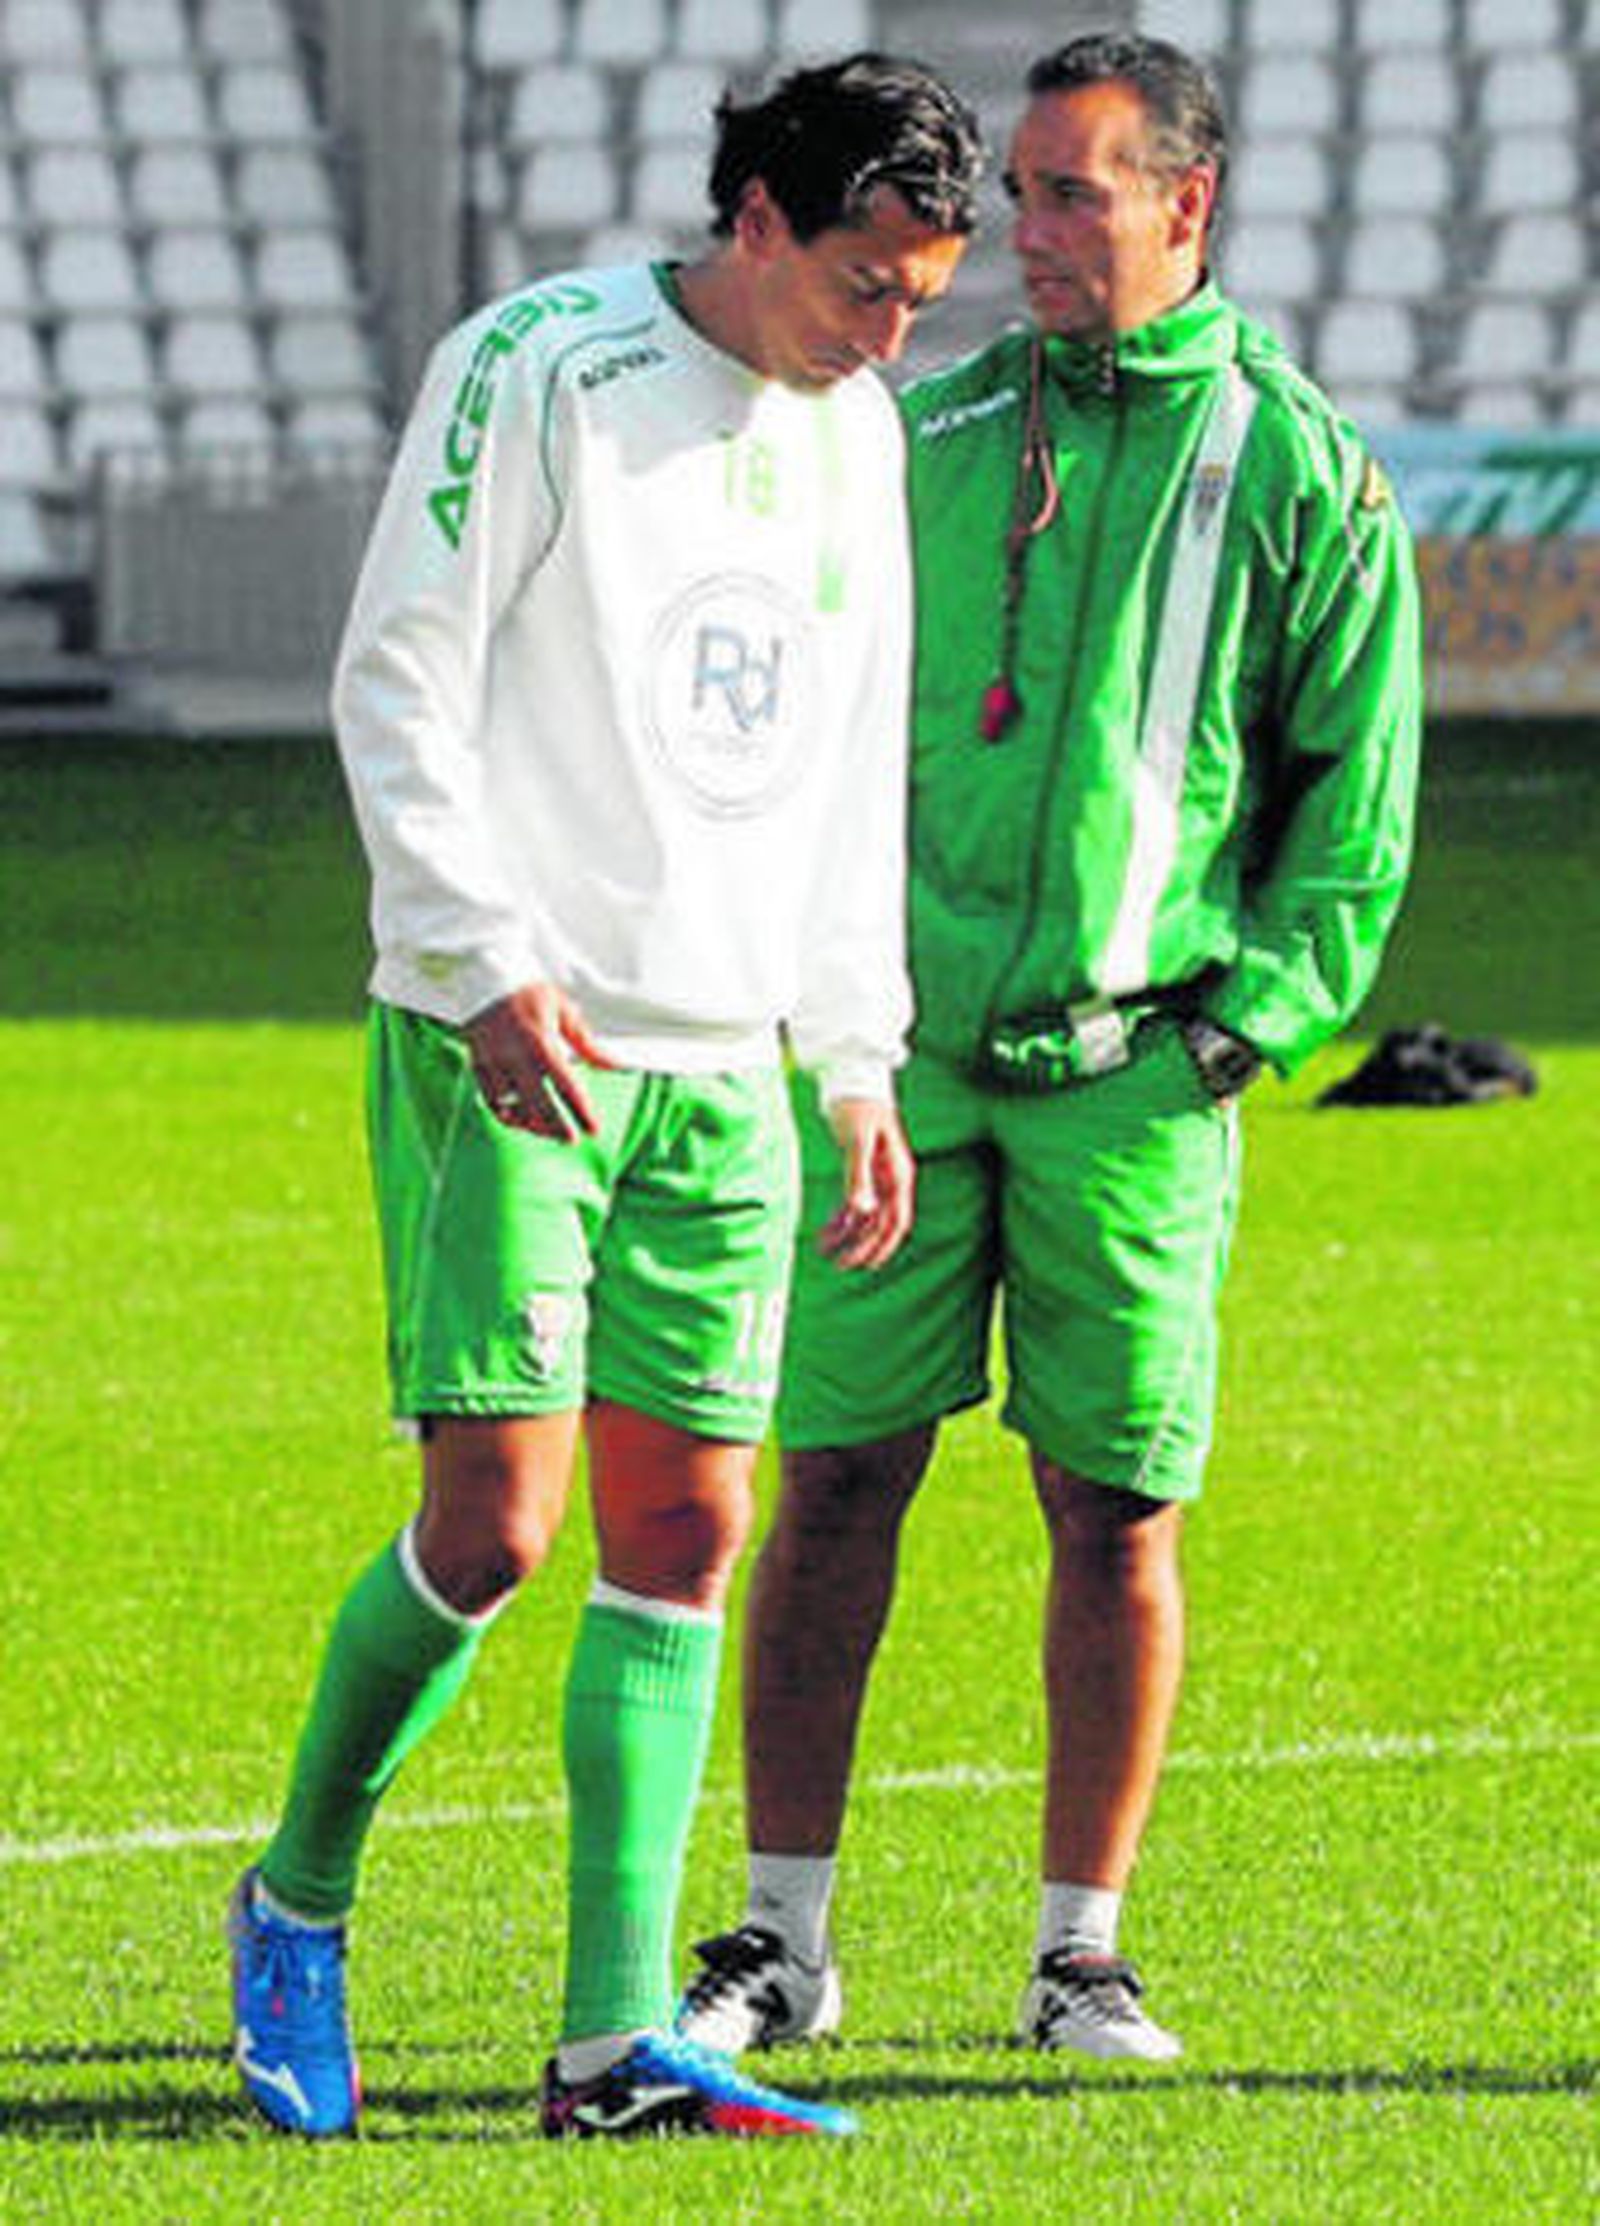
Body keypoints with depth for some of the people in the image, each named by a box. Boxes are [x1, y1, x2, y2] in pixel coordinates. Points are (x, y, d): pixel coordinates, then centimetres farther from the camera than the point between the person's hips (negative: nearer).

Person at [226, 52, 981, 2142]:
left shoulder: (858, 439, 12)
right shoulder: (536, 371, -8)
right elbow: (395, 690, -10)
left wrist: (863, 1062, 15)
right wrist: (492, 964, -17)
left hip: (721, 1067, 6)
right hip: (502, 1048, -6)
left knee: (684, 1534, 1)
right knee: (491, 1527, -10)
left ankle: (619, 2035, 2)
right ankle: (296, 1905, 13)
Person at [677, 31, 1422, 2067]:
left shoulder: (1301, 470, 2)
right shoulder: (930, 441, 9)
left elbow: (1358, 790, 4)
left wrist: (1251, 1021, -5)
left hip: (1128, 1074, -2)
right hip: (901, 1052, 2)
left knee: (1117, 1515, 1)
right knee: (836, 1482, 1)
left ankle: (1081, 1958, 10)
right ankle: (782, 1941, 7)